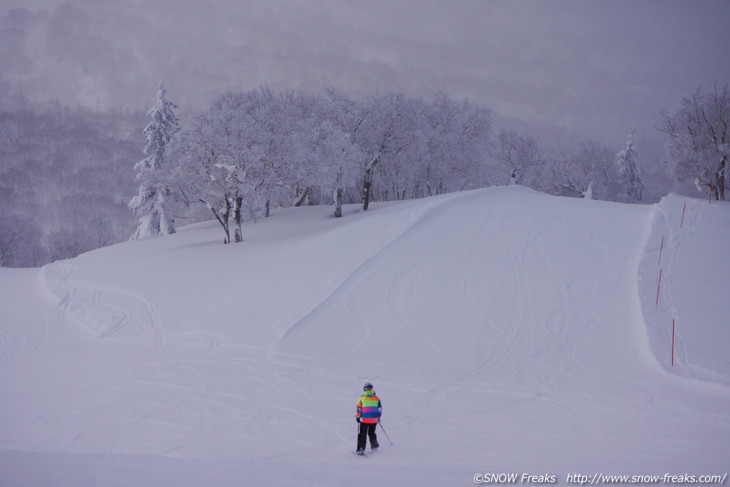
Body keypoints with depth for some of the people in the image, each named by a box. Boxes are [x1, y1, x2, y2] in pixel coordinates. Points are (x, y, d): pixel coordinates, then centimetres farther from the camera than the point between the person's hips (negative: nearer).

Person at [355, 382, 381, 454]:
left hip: (364, 419, -2)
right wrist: (378, 417, 20)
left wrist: (358, 417, 6)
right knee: (371, 432, 22)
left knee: (362, 434, 4)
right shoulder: (376, 398, 4)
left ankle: (361, 449, -2)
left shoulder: (362, 397, -3)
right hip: (374, 419, 2)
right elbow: (380, 408, 8)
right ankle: (374, 445, 11)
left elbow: (359, 408, -3)